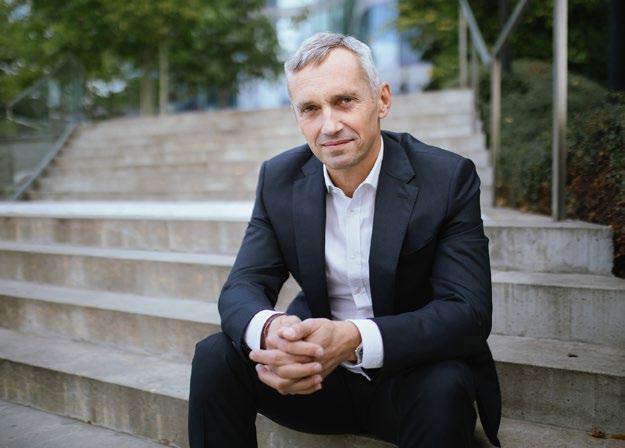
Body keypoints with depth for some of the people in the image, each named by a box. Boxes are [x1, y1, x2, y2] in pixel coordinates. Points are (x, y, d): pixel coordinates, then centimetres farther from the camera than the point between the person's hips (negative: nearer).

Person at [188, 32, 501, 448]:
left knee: (445, 386, -34)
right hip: (315, 370, 3)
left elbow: (470, 313, -21)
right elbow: (242, 287, -7)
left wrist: (355, 340, -38)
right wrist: (270, 330, -33)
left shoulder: (448, 177, -14)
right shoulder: (279, 178, -3)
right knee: (215, 357, -19)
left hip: (409, 373, -2)